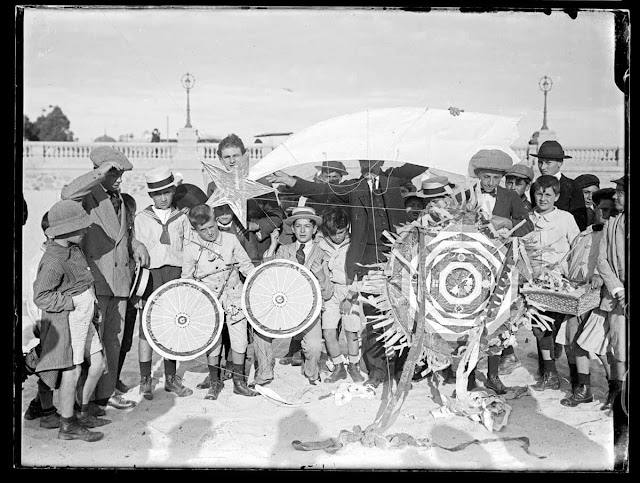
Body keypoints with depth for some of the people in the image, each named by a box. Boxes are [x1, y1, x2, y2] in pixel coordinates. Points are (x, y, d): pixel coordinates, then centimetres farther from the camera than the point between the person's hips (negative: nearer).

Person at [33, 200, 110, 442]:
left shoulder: (72, 248, 8)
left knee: (97, 364, 13)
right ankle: (68, 426, 10)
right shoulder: (54, 261, -21)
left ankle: (83, 414, 28)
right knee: (72, 371, -3)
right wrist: (73, 302, -19)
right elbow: (41, 296, -23)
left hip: (82, 318, 10)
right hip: (65, 320, -10)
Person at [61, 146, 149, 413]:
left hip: (119, 280, 7)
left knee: (114, 339, 12)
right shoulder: (89, 196, -5)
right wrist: (101, 171, -24)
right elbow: (67, 194, -29)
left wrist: (135, 244, 12)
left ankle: (106, 391, 24)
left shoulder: (119, 200, 19)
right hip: (94, 279, -7)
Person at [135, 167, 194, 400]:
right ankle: (145, 380, 7)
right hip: (151, 275, -2)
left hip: (176, 273, 2)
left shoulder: (182, 217, 10)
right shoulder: (141, 219, 6)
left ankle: (171, 378, 16)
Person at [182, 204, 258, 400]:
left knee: (239, 339, 4)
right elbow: (186, 278, 5)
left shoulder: (230, 239, -3)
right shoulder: (191, 249, -6)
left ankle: (238, 381, 19)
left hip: (234, 295, 1)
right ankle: (214, 382, 20)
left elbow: (245, 265, 6)